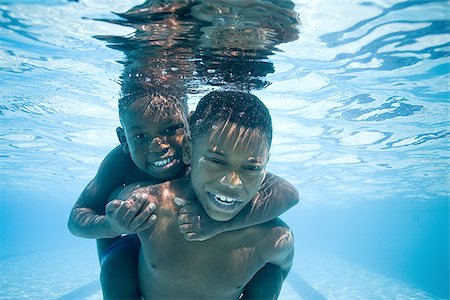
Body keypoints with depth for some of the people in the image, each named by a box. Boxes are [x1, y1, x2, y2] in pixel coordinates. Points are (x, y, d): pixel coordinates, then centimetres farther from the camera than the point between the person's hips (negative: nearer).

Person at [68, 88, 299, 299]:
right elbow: (76, 220, -21)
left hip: (206, 244, 1)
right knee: (116, 265, -30)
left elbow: (288, 192, -41)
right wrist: (112, 225, -45)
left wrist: (219, 223, -55)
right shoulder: (119, 162, -28)